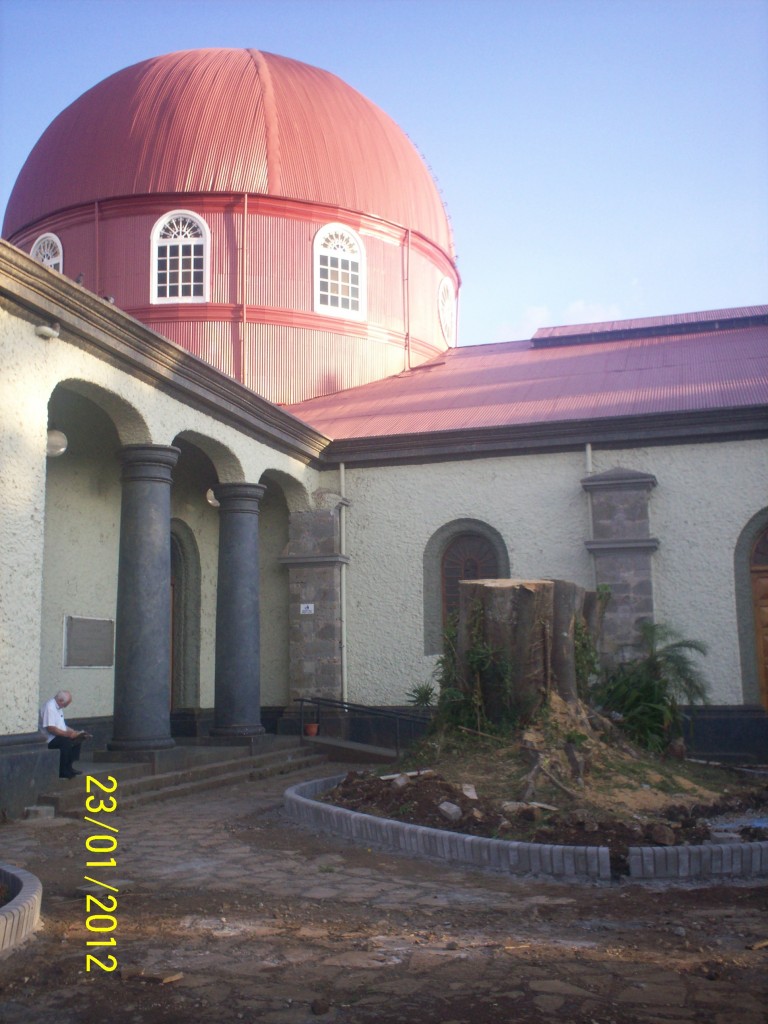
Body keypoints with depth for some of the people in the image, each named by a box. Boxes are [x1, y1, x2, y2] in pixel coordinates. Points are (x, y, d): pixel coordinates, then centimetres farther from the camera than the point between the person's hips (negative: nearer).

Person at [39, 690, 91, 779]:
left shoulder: (58, 707, 13)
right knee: (66, 742, -32)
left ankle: (68, 767, 4)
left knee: (77, 739, 2)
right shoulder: (49, 707, -20)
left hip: (59, 736, 10)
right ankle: (63, 771, -23)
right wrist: (67, 734, -27)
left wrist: (73, 731, 7)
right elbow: (50, 728, -28)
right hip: (49, 738, -10)